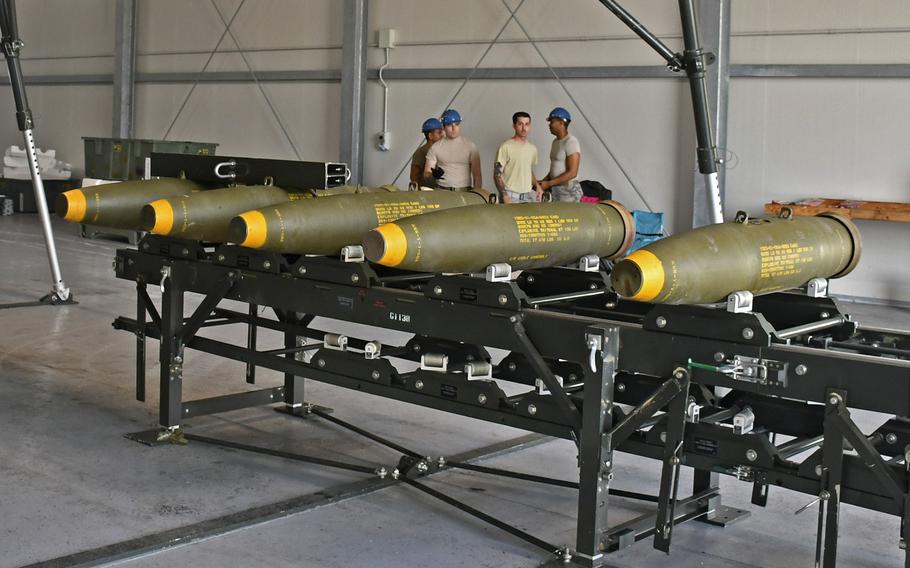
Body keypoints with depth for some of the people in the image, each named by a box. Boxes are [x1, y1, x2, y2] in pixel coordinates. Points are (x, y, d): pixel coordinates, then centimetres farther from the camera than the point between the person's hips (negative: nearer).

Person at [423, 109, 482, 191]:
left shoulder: (470, 146, 9)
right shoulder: (435, 147, 10)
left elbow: (477, 175, 7)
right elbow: (426, 175, 7)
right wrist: (433, 175, -16)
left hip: (464, 193, 0)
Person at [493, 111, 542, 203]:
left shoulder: (532, 148, 13)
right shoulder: (506, 147, -7)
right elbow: (497, 174, -9)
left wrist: (537, 185, 6)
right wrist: (505, 195, -18)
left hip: (529, 195, 6)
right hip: (511, 195, -6)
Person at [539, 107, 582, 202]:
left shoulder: (571, 142, -14)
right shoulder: (556, 142, 14)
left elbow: (572, 173, -19)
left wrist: (548, 183, -17)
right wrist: (543, 181, 6)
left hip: (568, 191, -8)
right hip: (556, 190, 8)